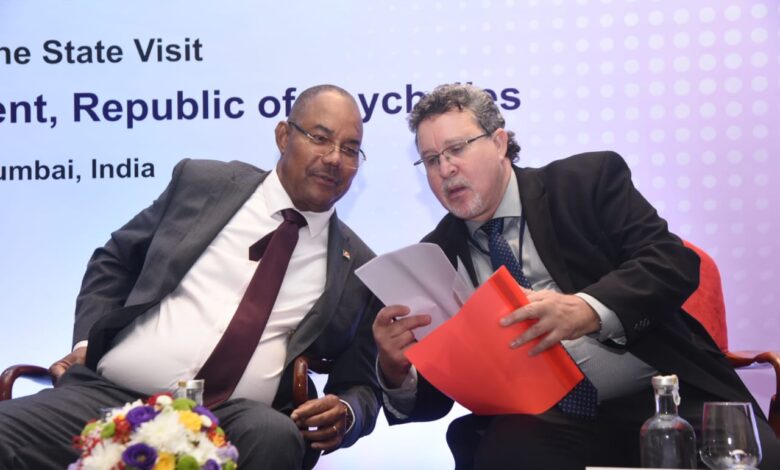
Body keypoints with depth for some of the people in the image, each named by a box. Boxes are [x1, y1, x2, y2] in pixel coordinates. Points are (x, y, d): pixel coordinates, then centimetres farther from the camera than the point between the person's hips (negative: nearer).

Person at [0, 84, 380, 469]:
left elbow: (361, 384, 16)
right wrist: (87, 342, 5)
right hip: (109, 393, 0)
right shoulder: (202, 182, 11)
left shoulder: (356, 266, 12)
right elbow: (114, 261, 20)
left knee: (275, 436, -36)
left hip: (234, 420, 1)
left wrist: (346, 414, -8)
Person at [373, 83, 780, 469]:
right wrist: (396, 369, -16)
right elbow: (432, 393, 8)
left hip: (661, 398, -1)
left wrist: (588, 309, -26)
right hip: (545, 424, 2)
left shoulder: (589, 179, 4)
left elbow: (674, 261, -8)